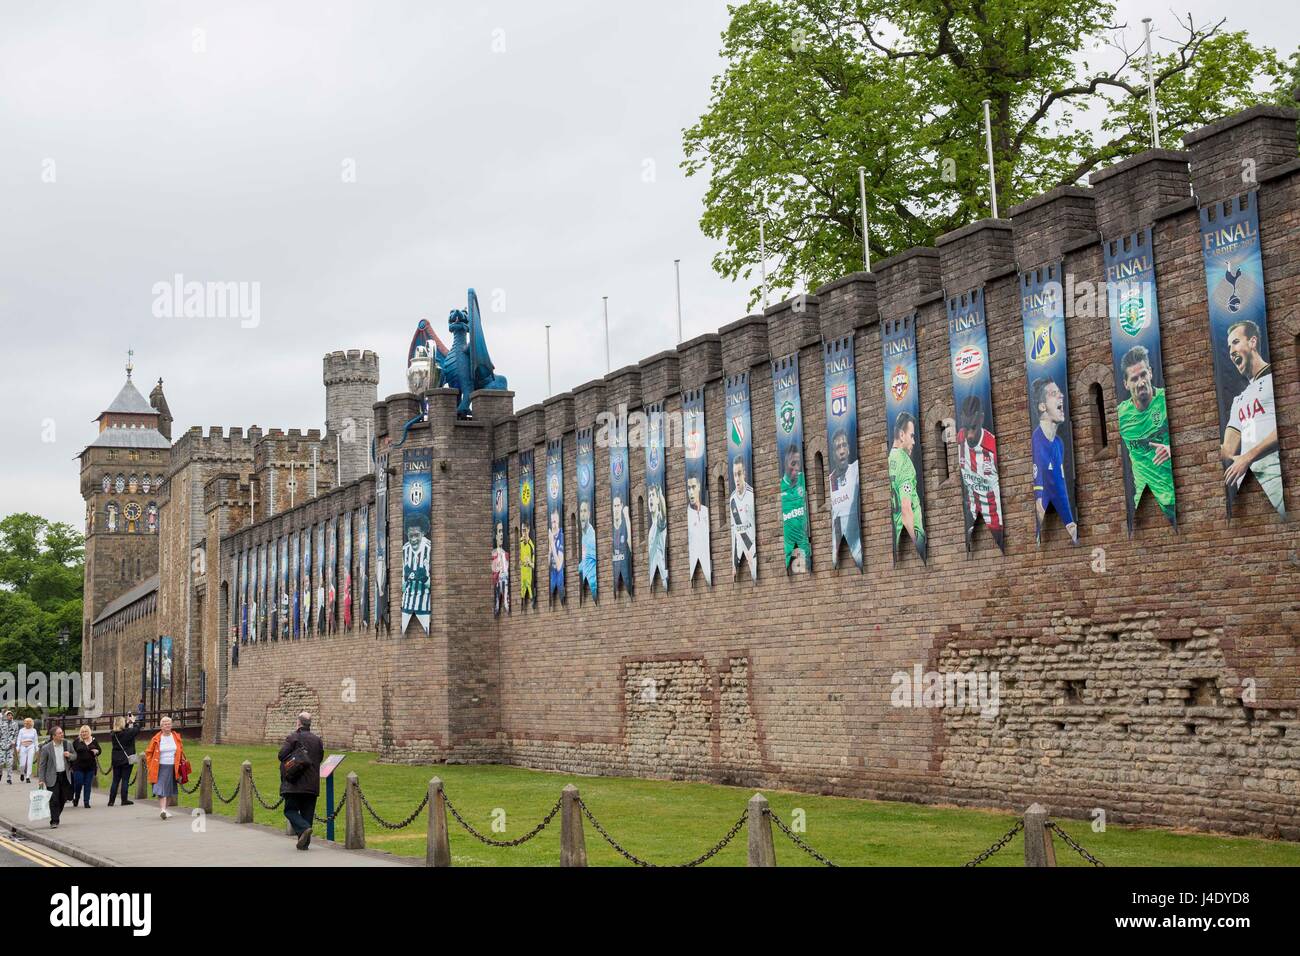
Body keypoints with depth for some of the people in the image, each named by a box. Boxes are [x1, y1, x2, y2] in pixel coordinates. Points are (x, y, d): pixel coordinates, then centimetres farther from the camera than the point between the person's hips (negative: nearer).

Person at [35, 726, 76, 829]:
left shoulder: (67, 744, 2)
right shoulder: (46, 748, -9)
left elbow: (75, 756, 15)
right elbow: (42, 765, -5)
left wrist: (69, 755, -9)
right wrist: (41, 780, -9)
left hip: (65, 776, 4)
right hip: (52, 777, -4)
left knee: (63, 799, 9)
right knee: (54, 800, -7)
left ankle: (55, 818, 26)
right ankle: (54, 821, -2)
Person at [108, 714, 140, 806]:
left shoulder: (114, 734, 0)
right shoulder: (127, 732, -16)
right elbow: (137, 729, -4)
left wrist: (128, 722, 22)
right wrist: (133, 721, 12)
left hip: (116, 760, 5)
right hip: (126, 760, -5)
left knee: (115, 781, 11)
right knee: (125, 780, 1)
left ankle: (111, 800, 11)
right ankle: (124, 800, 4)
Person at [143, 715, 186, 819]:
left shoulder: (176, 737, 6)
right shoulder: (156, 739, -3)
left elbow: (181, 751, 16)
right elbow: (148, 752, 5)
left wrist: (181, 764, 9)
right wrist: (151, 766, 0)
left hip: (173, 767, 4)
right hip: (160, 767, -4)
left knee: (170, 790, 10)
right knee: (161, 789, -14)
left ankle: (164, 809, 24)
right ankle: (162, 810, -21)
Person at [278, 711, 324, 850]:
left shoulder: (293, 738, -7)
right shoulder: (318, 740, 8)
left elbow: (282, 755, -14)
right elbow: (320, 758, 14)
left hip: (294, 783, -4)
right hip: (312, 785, 4)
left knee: (290, 810, 4)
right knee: (307, 813, 9)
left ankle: (304, 828, -19)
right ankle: (304, 842, 7)